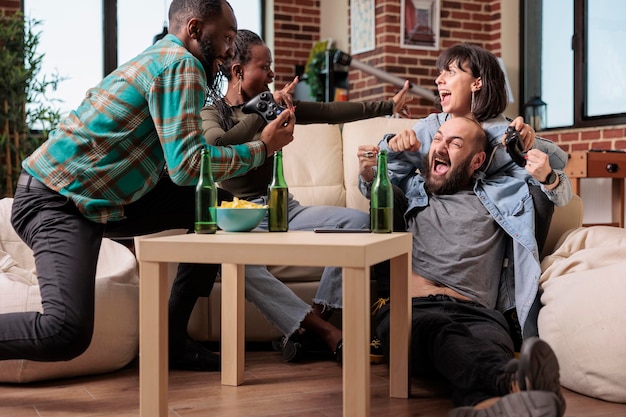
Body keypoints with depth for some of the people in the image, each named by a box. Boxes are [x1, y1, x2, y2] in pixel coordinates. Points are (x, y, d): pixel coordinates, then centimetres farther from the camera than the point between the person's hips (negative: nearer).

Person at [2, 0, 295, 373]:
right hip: (56, 202, -10)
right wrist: (263, 148, -10)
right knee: (67, 333, -28)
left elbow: (176, 161, 16)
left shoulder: (162, 58, 16)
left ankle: (173, 340, 12)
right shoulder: (181, 65, -14)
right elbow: (187, 165, -23)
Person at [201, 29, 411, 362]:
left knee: (358, 220, -19)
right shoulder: (212, 112, 1)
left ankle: (316, 317, -26)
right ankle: (326, 332, -37)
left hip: (285, 209, 5)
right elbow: (219, 145, -22)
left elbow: (330, 113, 14)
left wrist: (388, 106, 14)